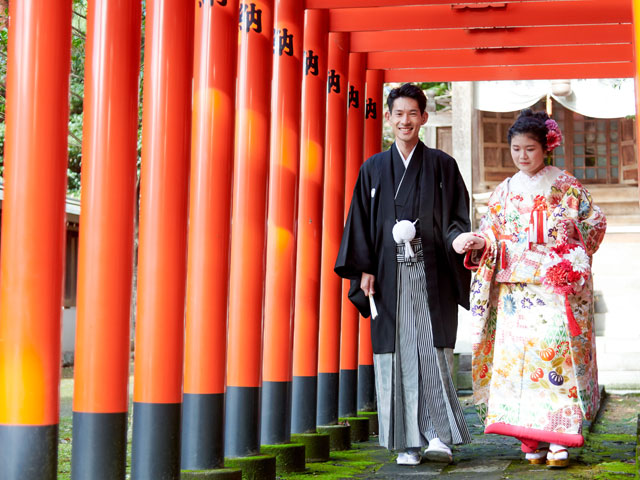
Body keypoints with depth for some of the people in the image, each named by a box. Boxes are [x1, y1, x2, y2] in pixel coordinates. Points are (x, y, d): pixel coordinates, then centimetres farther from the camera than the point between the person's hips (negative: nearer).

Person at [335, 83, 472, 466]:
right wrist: (365, 269, 0)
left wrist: (460, 243, -17)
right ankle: (408, 442, 5)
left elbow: (458, 217, 5)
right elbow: (361, 221, 10)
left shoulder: (442, 165, 8)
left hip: (431, 274, -2)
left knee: (432, 350, -10)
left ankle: (440, 434, -8)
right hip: (389, 275, 2)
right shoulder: (374, 169, 13)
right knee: (396, 354, 0)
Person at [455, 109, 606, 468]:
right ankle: (531, 440, 0)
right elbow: (493, 231, 11)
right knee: (516, 353, -5)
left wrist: (572, 259, 2)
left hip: (557, 286, -3)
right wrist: (479, 240, -10)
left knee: (555, 349, -14)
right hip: (515, 288, 3)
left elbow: (595, 222, 9)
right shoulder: (506, 191, 16)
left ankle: (559, 439, -12)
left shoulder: (566, 185, 6)